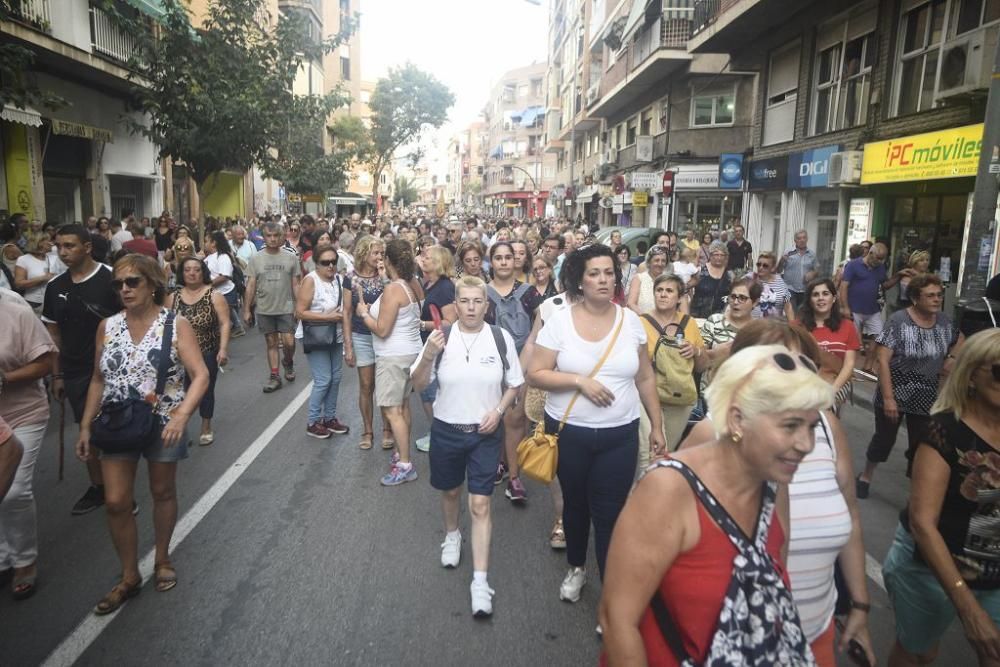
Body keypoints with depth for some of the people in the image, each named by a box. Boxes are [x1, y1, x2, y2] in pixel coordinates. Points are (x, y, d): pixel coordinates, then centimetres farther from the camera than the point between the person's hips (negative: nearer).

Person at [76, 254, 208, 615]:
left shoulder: (176, 324, -11)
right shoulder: (107, 327, 2)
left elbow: (200, 375, -17)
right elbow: (98, 379, 10)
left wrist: (181, 414, -32)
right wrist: (86, 425, 6)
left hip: (163, 424, -3)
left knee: (163, 492, 13)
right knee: (116, 502, 1)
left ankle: (162, 559, 36)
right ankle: (129, 577, 20)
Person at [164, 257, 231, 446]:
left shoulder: (214, 296, -5)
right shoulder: (173, 297, 4)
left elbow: (224, 324, -9)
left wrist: (223, 349, -17)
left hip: (207, 354, -2)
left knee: (206, 390, 9)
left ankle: (206, 428, 25)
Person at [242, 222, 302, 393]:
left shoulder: (291, 257, -2)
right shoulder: (256, 259, 0)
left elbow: (295, 285, 2)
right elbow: (250, 286, 2)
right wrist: (246, 310, 0)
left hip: (286, 308, -1)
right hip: (264, 309, 1)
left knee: (289, 342, -5)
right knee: (271, 343, 9)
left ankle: (288, 362, 27)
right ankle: (274, 376, 18)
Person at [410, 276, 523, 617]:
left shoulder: (501, 337, -8)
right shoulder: (441, 338, -9)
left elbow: (514, 384, 3)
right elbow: (419, 385, -7)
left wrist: (498, 411, -13)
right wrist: (428, 355, -25)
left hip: (485, 433, -1)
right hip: (446, 430, 2)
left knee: (480, 504, -3)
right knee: (450, 491, 22)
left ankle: (480, 582, 4)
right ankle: (451, 536, 52)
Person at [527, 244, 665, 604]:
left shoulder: (630, 320, -1)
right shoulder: (560, 320, -8)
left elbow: (645, 378, 7)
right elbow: (535, 374, -9)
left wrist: (657, 426, 8)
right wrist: (580, 380, -20)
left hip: (619, 435, 0)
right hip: (569, 432, 0)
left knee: (611, 514, 1)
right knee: (575, 503, 19)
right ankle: (575, 568, 44)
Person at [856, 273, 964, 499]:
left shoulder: (944, 321, -1)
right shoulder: (898, 320, -16)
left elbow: (960, 339, 23)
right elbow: (882, 360, -18)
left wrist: (952, 358, 2)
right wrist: (888, 398, -22)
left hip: (927, 399, 4)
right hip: (894, 395, -4)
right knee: (884, 439, 12)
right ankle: (865, 477, 35)